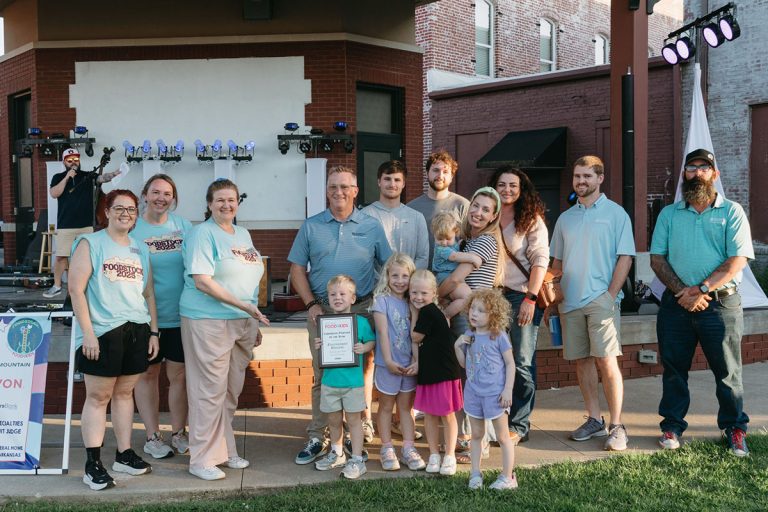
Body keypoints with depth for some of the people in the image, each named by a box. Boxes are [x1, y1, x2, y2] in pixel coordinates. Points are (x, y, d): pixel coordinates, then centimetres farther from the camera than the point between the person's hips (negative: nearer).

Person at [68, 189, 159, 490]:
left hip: (137, 330, 5)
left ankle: (124, 455, 21)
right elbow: (76, 288, -8)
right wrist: (87, 332, -14)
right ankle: (92, 464, 2)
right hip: (103, 332, -5)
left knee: (124, 392, 12)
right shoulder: (90, 244, 0)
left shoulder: (140, 250, 16)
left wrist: (153, 331, 12)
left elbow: (149, 294, 19)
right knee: (98, 397, -2)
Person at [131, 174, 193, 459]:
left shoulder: (183, 226, 5)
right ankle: (152, 437, 19)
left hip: (180, 315, 2)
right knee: (148, 374, 8)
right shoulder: (132, 229, -3)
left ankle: (179, 433, 22)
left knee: (180, 373, 7)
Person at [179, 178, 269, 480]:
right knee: (210, 390, -4)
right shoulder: (203, 234, -8)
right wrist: (243, 305, -20)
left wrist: (255, 322, 18)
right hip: (208, 321, -7)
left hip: (242, 322, 7)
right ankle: (203, 460, 5)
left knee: (231, 390, 13)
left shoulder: (243, 234, 16)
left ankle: (225, 449, 25)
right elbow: (203, 281, -16)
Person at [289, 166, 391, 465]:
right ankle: (317, 438, 13)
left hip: (361, 310, 0)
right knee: (322, 375, 5)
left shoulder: (372, 227, 6)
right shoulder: (311, 227, 6)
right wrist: (311, 304, -5)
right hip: (322, 310, 0)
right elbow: (297, 269, 6)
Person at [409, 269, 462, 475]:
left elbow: (415, 337, -9)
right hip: (428, 372, 8)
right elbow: (416, 341, 14)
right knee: (429, 414, 13)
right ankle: (434, 455, 23)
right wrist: (417, 362, 1)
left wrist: (413, 313, -3)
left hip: (444, 372, -8)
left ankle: (450, 456, 15)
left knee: (447, 415, 5)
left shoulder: (429, 312, -18)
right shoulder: (424, 312, 9)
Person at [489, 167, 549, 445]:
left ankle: (519, 425, 6)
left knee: (522, 363, -2)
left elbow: (540, 259, -8)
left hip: (522, 296, -4)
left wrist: (530, 298, -16)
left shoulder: (531, 219, -1)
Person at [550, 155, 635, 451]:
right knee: (582, 361, 8)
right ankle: (594, 420, 19)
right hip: (570, 301, 5)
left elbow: (625, 258, -2)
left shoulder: (615, 213, 2)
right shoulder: (565, 218, 16)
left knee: (606, 361, -10)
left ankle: (616, 427, -3)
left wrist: (610, 294, -11)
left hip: (601, 299, -5)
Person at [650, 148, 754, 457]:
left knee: (727, 370, 4)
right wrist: (681, 291, -11)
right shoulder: (669, 214, 10)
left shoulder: (732, 212, 2)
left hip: (721, 304, -2)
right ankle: (672, 425, 20)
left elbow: (737, 260, -8)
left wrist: (702, 289, -16)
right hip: (676, 303, 3)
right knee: (674, 368, 8)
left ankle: (735, 428, 19)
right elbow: (657, 258, 4)